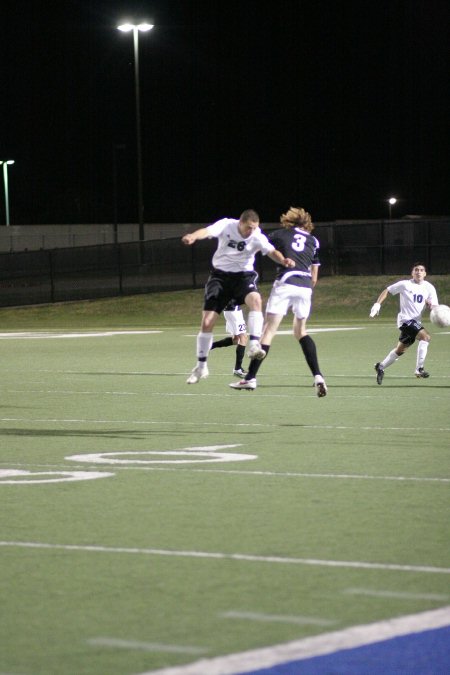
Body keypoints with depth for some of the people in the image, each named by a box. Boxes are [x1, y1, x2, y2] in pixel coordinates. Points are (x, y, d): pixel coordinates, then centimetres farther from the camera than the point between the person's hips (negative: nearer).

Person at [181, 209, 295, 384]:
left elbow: (271, 251, -26)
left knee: (255, 299, -35)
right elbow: (207, 231, -31)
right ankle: (201, 366, 13)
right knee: (206, 323, -4)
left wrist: (283, 261, -49)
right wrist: (193, 236, -54)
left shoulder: (257, 237, -12)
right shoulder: (226, 225, -14)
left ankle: (254, 345, -37)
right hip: (220, 275, 0)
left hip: (244, 276, 0)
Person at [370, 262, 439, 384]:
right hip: (405, 319, -6)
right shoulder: (405, 284, -7)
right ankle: (419, 369, -25)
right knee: (425, 337, -26)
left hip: (416, 321, 6)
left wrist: (431, 306, -23)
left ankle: (381, 367, 35)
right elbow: (387, 291, 2)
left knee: (400, 350, 17)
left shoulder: (429, 288, 3)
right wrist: (377, 305, -7)